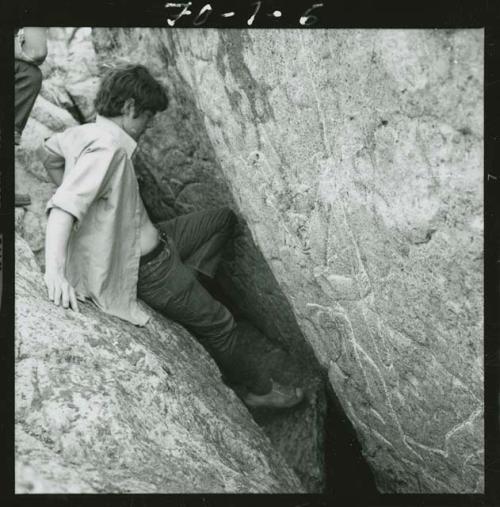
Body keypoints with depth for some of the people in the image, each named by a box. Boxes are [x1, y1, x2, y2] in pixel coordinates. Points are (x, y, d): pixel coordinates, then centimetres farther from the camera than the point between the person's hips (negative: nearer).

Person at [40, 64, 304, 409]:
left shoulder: (83, 133, 2)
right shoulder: (108, 145, -25)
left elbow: (49, 151, 22)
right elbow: (64, 206, -34)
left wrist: (83, 203, 24)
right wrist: (55, 270, -42)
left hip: (151, 239, 10)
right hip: (145, 267, -10)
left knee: (223, 218, 19)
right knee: (219, 323, 3)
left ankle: (186, 295, 12)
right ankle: (259, 389, 25)